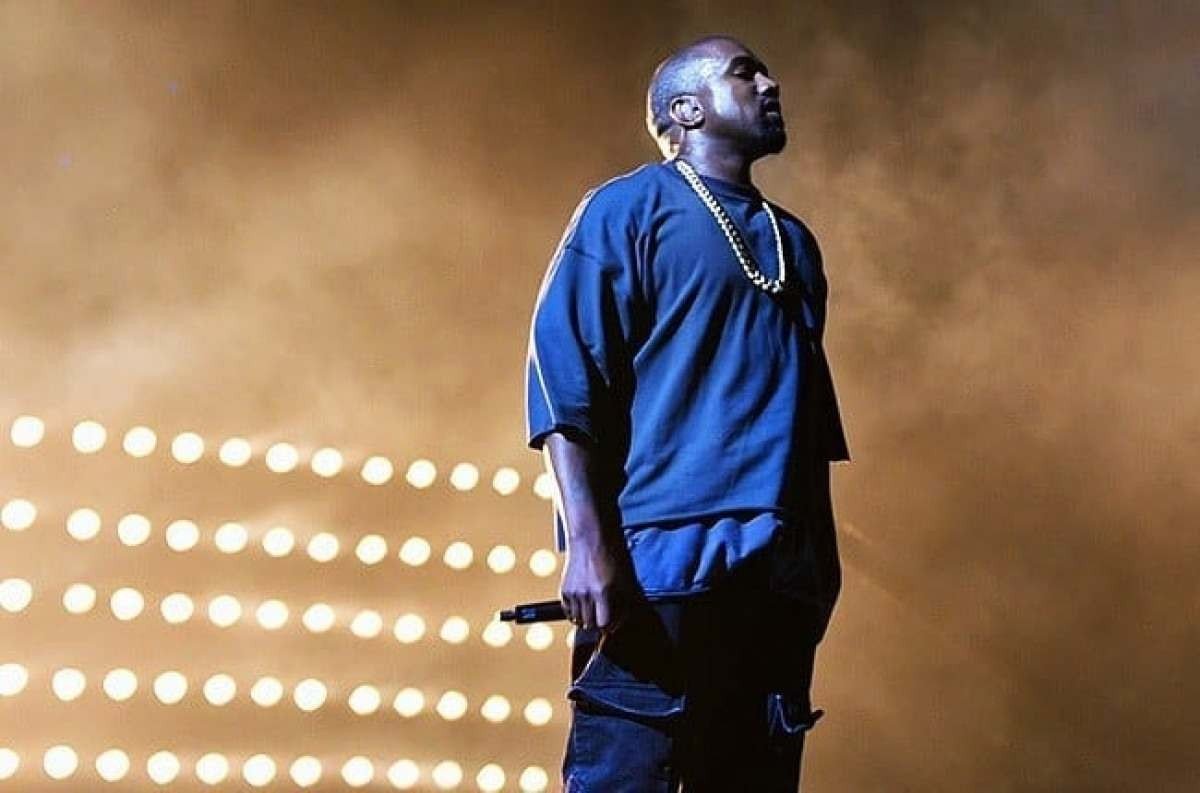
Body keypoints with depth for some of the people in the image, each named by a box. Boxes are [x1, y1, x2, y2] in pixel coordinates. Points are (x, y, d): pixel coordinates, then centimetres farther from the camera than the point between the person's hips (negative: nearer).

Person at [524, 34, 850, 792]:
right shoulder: (628, 209, 2)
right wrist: (588, 544, -17)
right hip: (661, 562, -6)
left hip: (781, 573, 6)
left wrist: (823, 553, 17)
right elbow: (564, 378, -7)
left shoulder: (795, 242, 22)